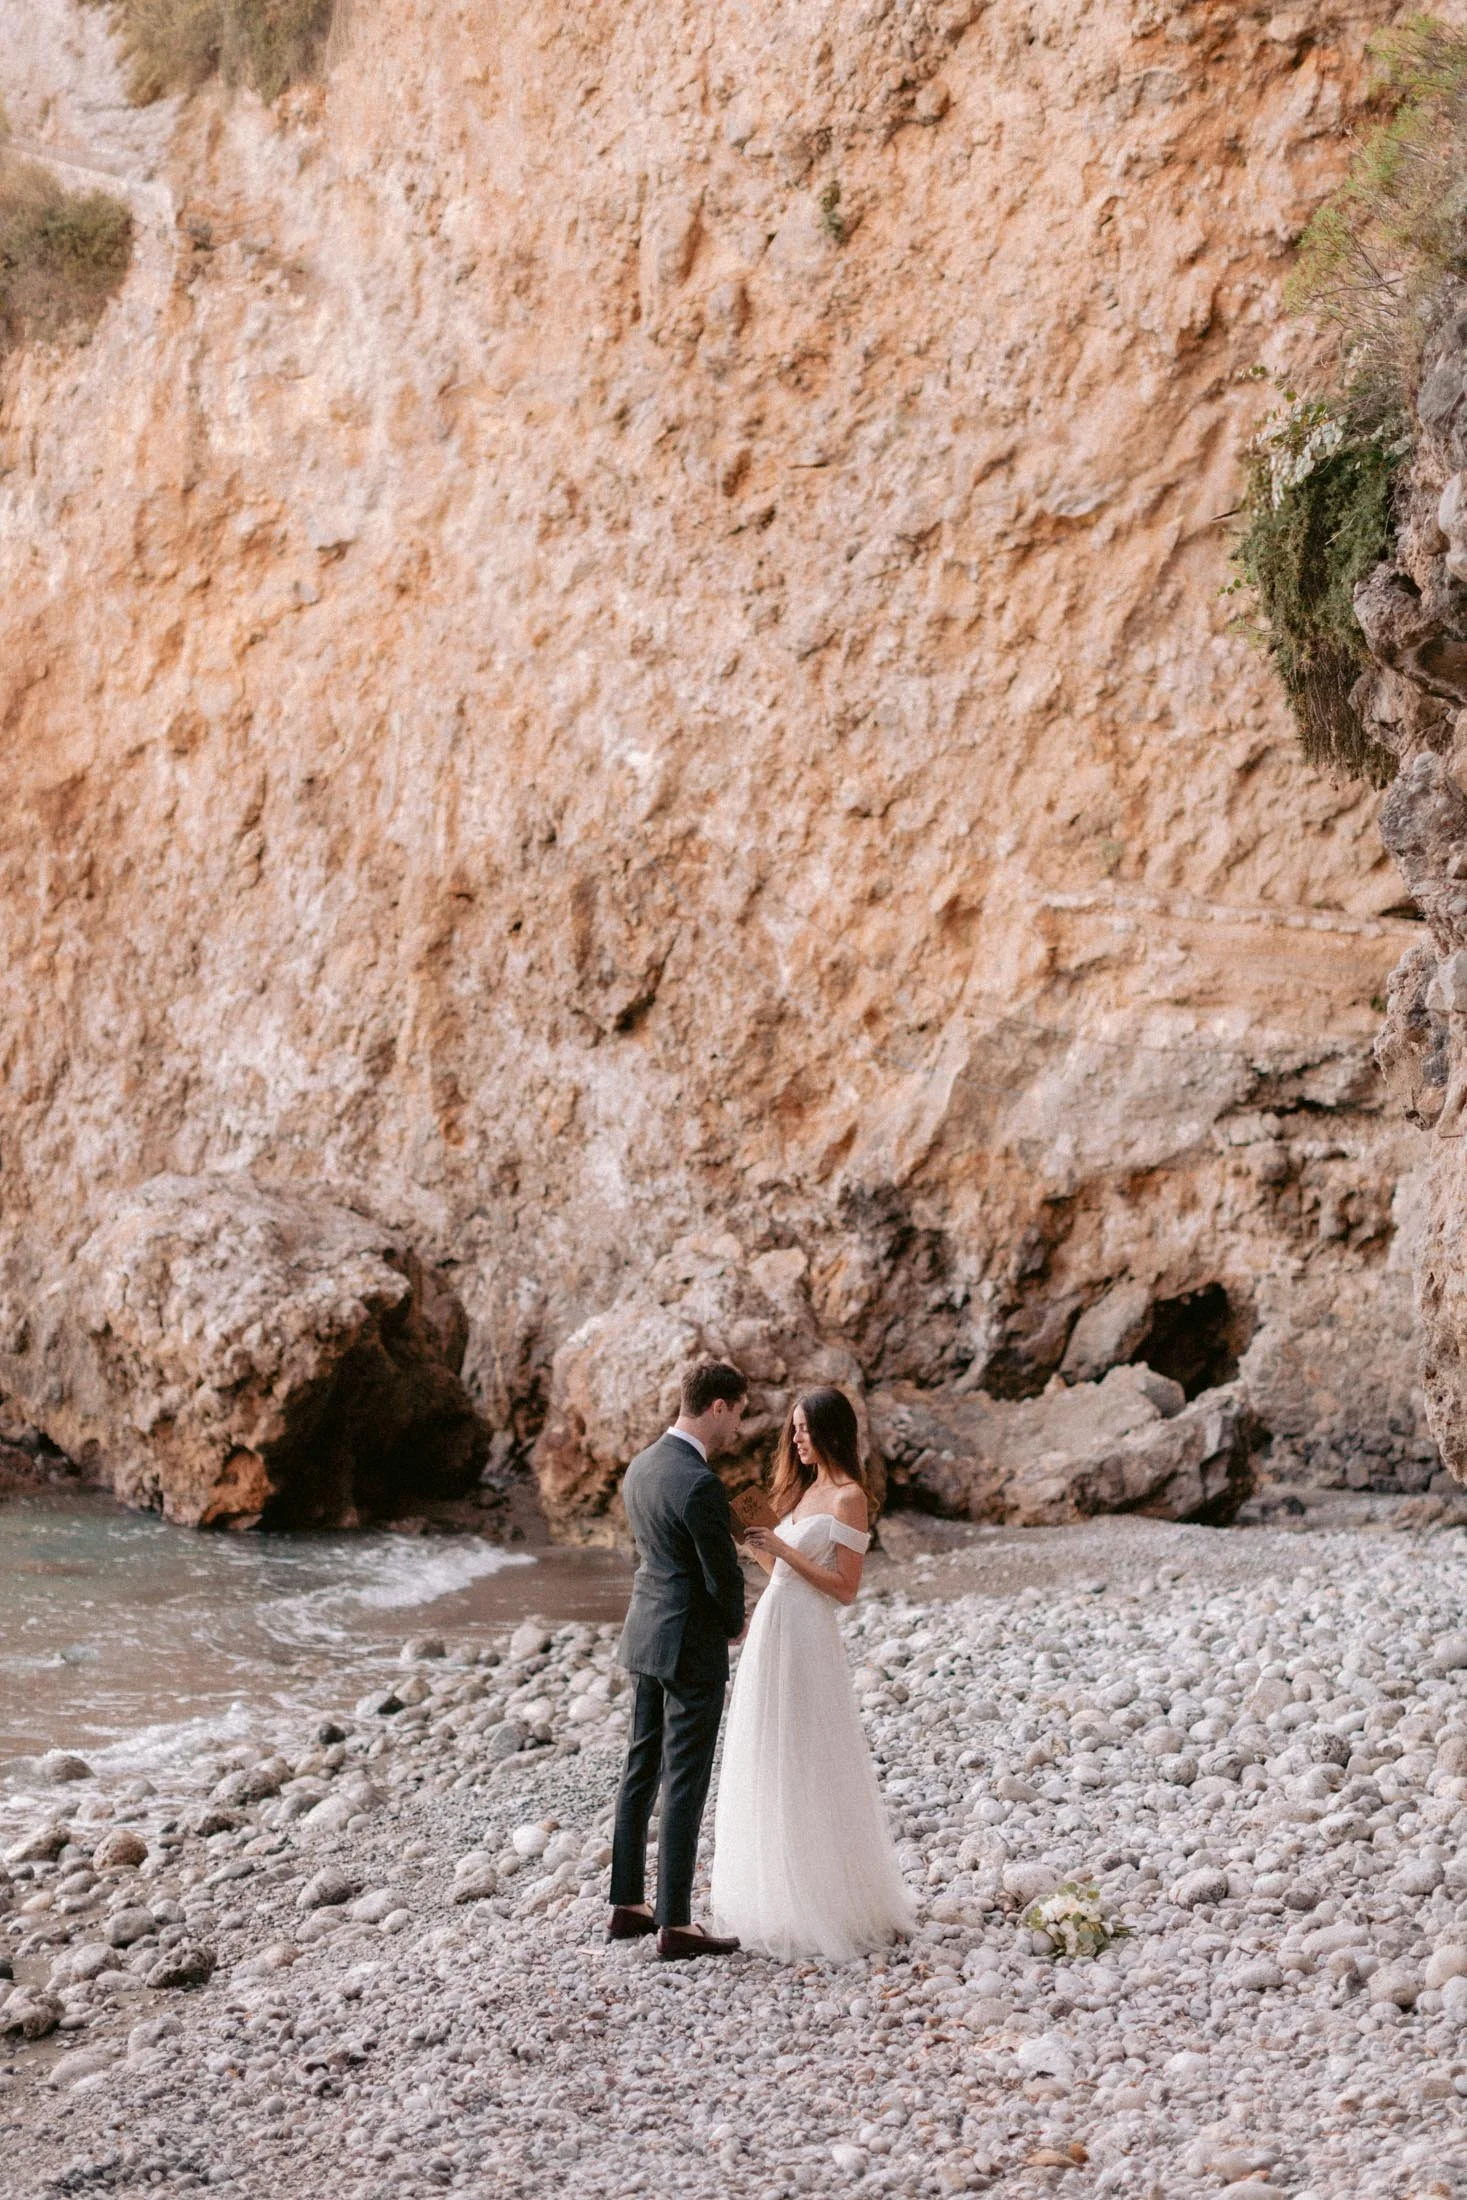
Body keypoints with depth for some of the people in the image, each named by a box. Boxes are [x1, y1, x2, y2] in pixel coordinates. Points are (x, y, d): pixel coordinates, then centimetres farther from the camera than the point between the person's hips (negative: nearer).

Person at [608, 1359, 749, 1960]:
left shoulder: (642, 1467, 6)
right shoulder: (700, 1486, -23)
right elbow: (724, 1577, -16)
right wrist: (735, 1624, 6)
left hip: (647, 1636, 9)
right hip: (693, 1646, -9)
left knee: (642, 1771, 15)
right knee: (684, 1786, -3)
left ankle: (627, 1906, 23)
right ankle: (675, 1925, 2)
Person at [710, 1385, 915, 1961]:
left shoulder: (849, 1497, -11)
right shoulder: (806, 1489, 15)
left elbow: (845, 1589, -15)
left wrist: (784, 1549, -18)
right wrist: (760, 1546, 2)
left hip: (806, 1642, -9)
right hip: (772, 1633, 9)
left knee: (805, 1771, -4)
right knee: (771, 1769, 13)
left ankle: (829, 1908, 5)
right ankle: (779, 1896, 22)